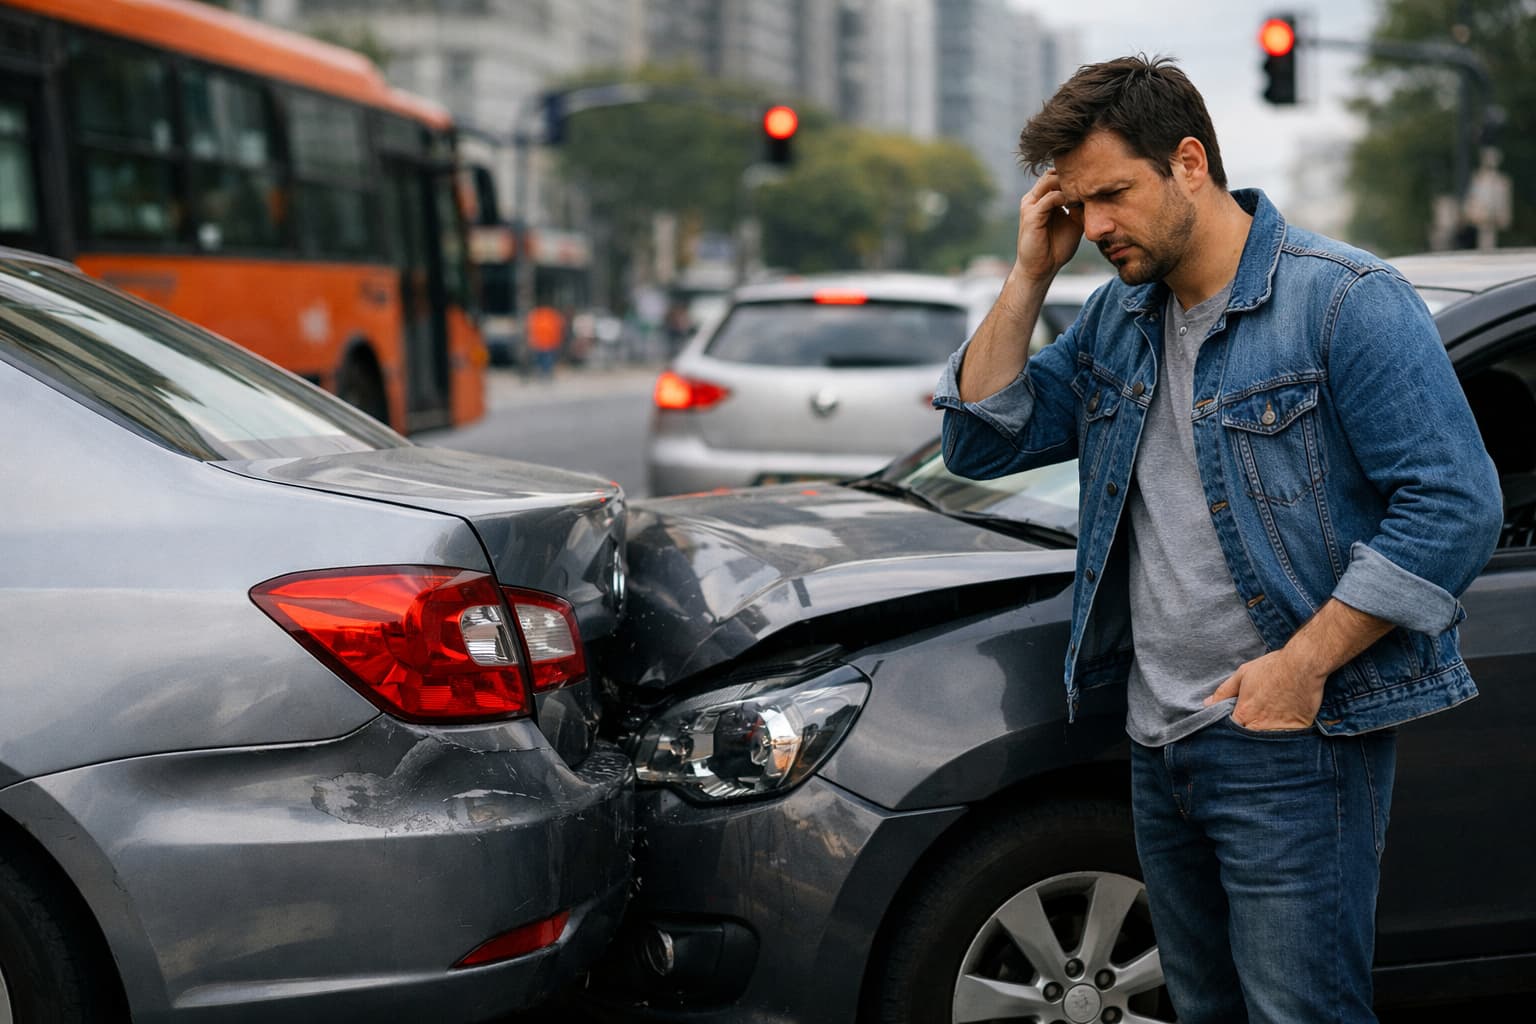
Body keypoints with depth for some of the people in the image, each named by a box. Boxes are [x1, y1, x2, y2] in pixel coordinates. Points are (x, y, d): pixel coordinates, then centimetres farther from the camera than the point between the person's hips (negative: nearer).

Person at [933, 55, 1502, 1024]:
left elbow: (1456, 506, -17)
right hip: (1160, 742, 8)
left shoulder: (1347, 300, -12)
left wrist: (1302, 662, -20)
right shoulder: (1116, 319, 11)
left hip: (1292, 743, -7)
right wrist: (1030, 277, 0)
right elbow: (982, 442, 9)